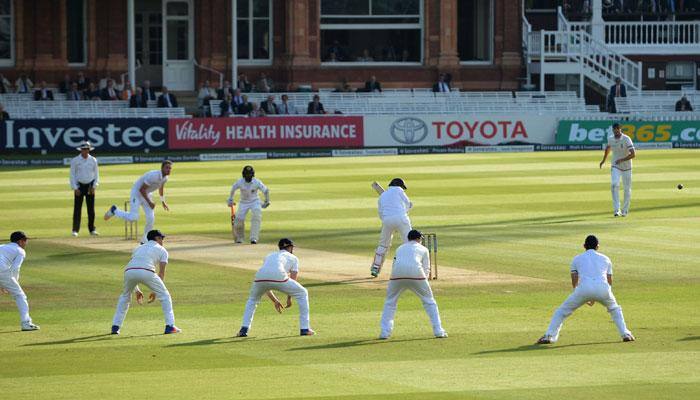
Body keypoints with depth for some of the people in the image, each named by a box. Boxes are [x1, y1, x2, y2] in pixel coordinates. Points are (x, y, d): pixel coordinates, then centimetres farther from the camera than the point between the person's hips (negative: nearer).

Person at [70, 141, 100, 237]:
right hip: (79, 186, -2)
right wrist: (75, 188, -9)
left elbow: (96, 174, 10)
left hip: (90, 186, 2)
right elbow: (72, 175, -2)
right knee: (77, 208, -6)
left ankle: (92, 229, 11)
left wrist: (94, 186, -2)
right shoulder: (75, 160, -3)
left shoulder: (93, 160, 4)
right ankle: (75, 230, -4)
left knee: (91, 208, 3)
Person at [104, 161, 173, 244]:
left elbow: (161, 188, 19)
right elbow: (142, 189, -27)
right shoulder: (154, 176, -31)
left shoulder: (165, 178, -4)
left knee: (151, 218, -3)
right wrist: (149, 202, -24)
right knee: (133, 217, -19)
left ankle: (145, 241, 14)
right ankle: (114, 210, 6)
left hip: (146, 194, 8)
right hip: (137, 192, -8)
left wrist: (163, 202, 21)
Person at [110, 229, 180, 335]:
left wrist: (137, 290, 38)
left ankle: (115, 326, 22)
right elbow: (161, 273, 18)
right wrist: (155, 291, 23)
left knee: (125, 297, 29)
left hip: (129, 271, 4)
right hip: (146, 272, -4)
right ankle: (170, 326, 7)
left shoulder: (139, 248, 37)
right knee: (164, 296, 14)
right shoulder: (161, 250, 25)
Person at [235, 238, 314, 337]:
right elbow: (293, 280, 23)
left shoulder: (269, 256, 39)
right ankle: (304, 329, 16)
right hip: (279, 278, -4)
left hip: (260, 277, 4)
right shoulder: (293, 258, 29)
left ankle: (244, 329, 18)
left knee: (253, 299, 35)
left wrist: (275, 301, 44)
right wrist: (289, 298, 36)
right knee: (302, 293, 21)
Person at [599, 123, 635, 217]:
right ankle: (616, 210, -22)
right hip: (615, 167, 2)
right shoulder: (610, 139, -3)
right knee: (614, 184, -20)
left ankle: (625, 210, 23)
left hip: (626, 167, -2)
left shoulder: (626, 139, -18)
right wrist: (604, 160, 30)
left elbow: (633, 154, -24)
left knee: (627, 188, 6)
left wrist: (622, 160, -32)